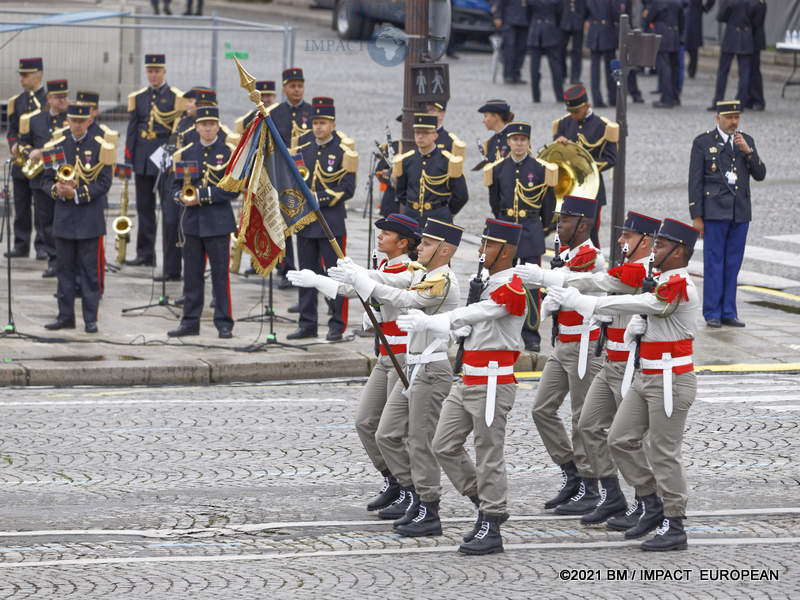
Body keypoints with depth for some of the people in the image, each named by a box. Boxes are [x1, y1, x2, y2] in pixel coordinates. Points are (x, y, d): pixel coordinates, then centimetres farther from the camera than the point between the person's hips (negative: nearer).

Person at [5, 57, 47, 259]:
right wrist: (14, 145, -6)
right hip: (20, 162, 4)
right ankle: (21, 245, 10)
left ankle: (43, 246, 1)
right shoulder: (16, 101, 12)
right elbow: (12, 129, 15)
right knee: (21, 207, 5)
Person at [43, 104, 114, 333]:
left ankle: (90, 318, 3)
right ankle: (65, 316, 14)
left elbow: (104, 183, -7)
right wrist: (57, 190, -13)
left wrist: (76, 193, -17)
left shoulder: (100, 148, -3)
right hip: (64, 218, 3)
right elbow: (49, 178, 10)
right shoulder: (57, 146, 8)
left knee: (89, 269, -1)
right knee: (64, 267, 7)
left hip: (89, 218, -3)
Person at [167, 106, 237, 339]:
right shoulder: (186, 153, 10)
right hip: (192, 221, 4)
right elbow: (175, 186, 13)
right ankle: (190, 322, 14)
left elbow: (233, 189, -9)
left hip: (218, 221, -4)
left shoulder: (228, 152, -3)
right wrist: (181, 196, -10)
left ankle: (224, 323, 3)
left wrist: (202, 196, -16)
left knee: (220, 273, -2)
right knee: (192, 273, 8)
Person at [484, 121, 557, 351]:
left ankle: (531, 335, 3)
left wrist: (543, 227, 13)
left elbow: (549, 202, 8)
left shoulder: (540, 169, -1)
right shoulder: (498, 168, 4)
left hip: (531, 230, -2)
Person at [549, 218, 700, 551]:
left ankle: (674, 527, 5)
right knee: (620, 440, 9)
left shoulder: (679, 287, -20)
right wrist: (636, 326, 1)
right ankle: (653, 505, 19)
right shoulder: (664, 282, 12)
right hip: (646, 377, 10)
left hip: (670, 382, -10)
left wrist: (580, 302, -24)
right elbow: (640, 309, 27)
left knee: (664, 453, -4)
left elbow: (634, 305, -25)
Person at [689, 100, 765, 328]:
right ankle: (712, 313, 2)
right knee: (714, 262, -3)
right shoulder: (703, 142, 0)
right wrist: (696, 216, -7)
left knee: (733, 264, 6)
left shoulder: (746, 141, 11)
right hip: (715, 212, -4)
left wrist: (748, 151, -10)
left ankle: (728, 312, 12)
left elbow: (760, 175, 6)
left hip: (740, 213, 4)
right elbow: (695, 181, -2)